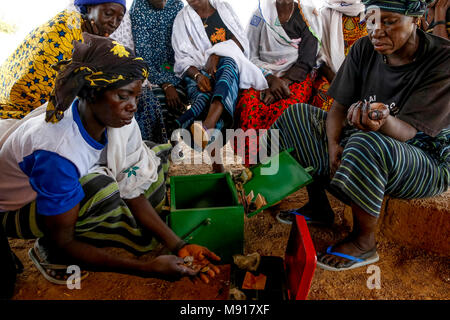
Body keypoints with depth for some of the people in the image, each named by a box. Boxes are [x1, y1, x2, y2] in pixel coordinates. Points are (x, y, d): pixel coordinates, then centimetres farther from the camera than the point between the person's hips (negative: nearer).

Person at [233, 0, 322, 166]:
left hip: (296, 77, 0)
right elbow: (250, 55, 4)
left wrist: (283, 82, -18)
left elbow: (306, 62, 0)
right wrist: (271, 79, -14)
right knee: (249, 106, -33)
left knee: (286, 109, -35)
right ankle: (252, 167, -21)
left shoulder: (308, 17, 9)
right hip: (263, 74, 1)